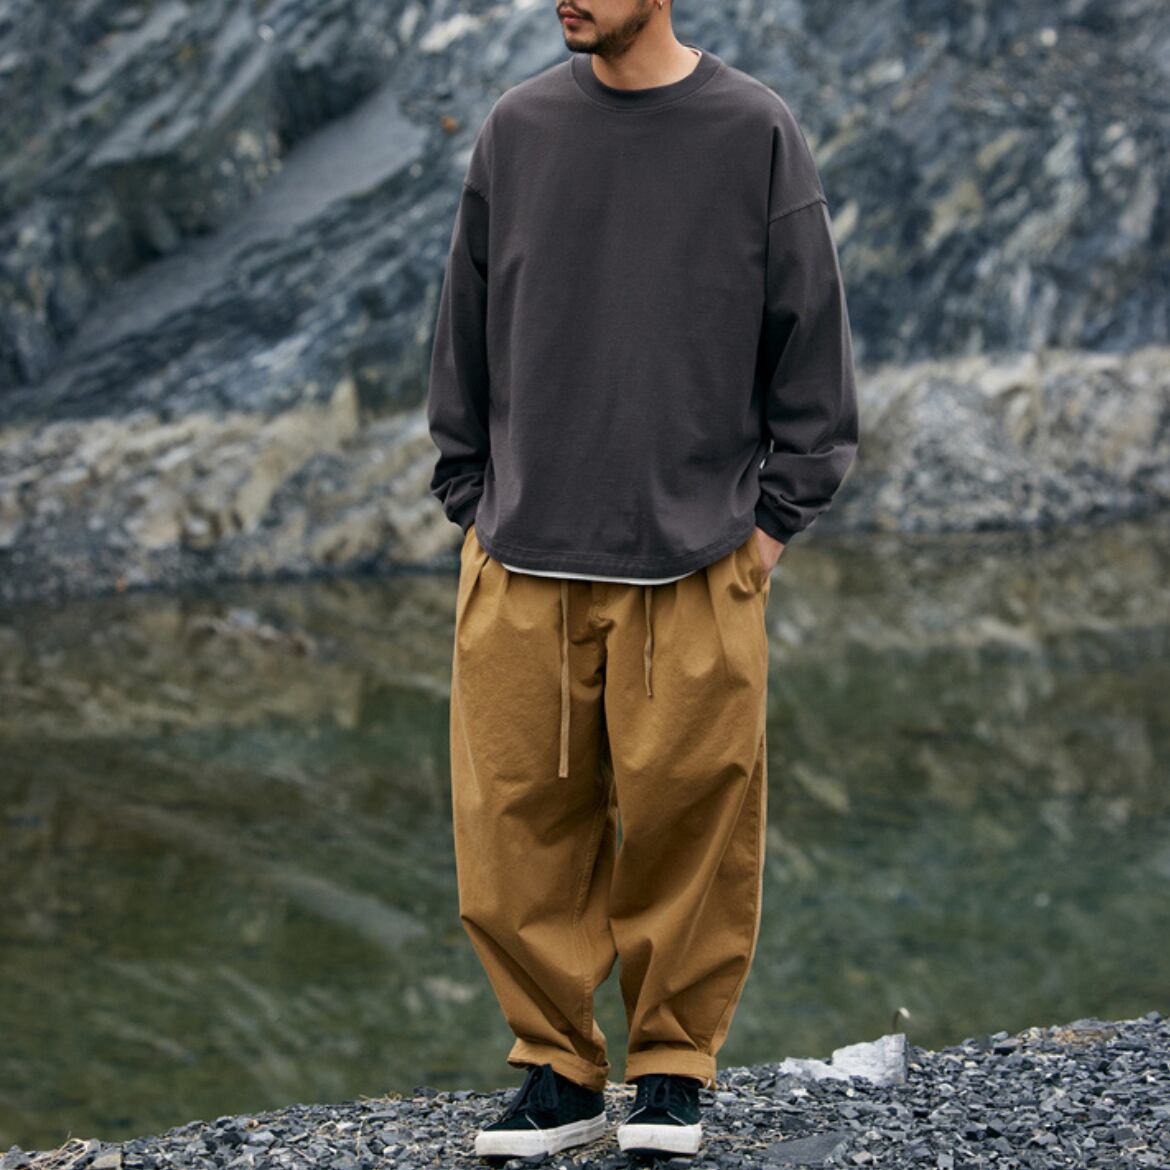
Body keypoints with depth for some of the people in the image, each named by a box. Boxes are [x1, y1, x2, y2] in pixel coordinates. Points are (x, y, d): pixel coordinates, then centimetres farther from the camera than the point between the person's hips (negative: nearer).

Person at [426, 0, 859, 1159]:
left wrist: (774, 517, 0)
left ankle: (673, 1068, 17)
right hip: (522, 568, 3)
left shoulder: (755, 132, 0)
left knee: (687, 819, 1)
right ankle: (556, 1067, 16)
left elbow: (809, 338, 3)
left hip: (694, 571, -2)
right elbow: (466, 331, 14)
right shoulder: (516, 129, 7)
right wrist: (473, 500, 9)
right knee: (519, 821, 2)